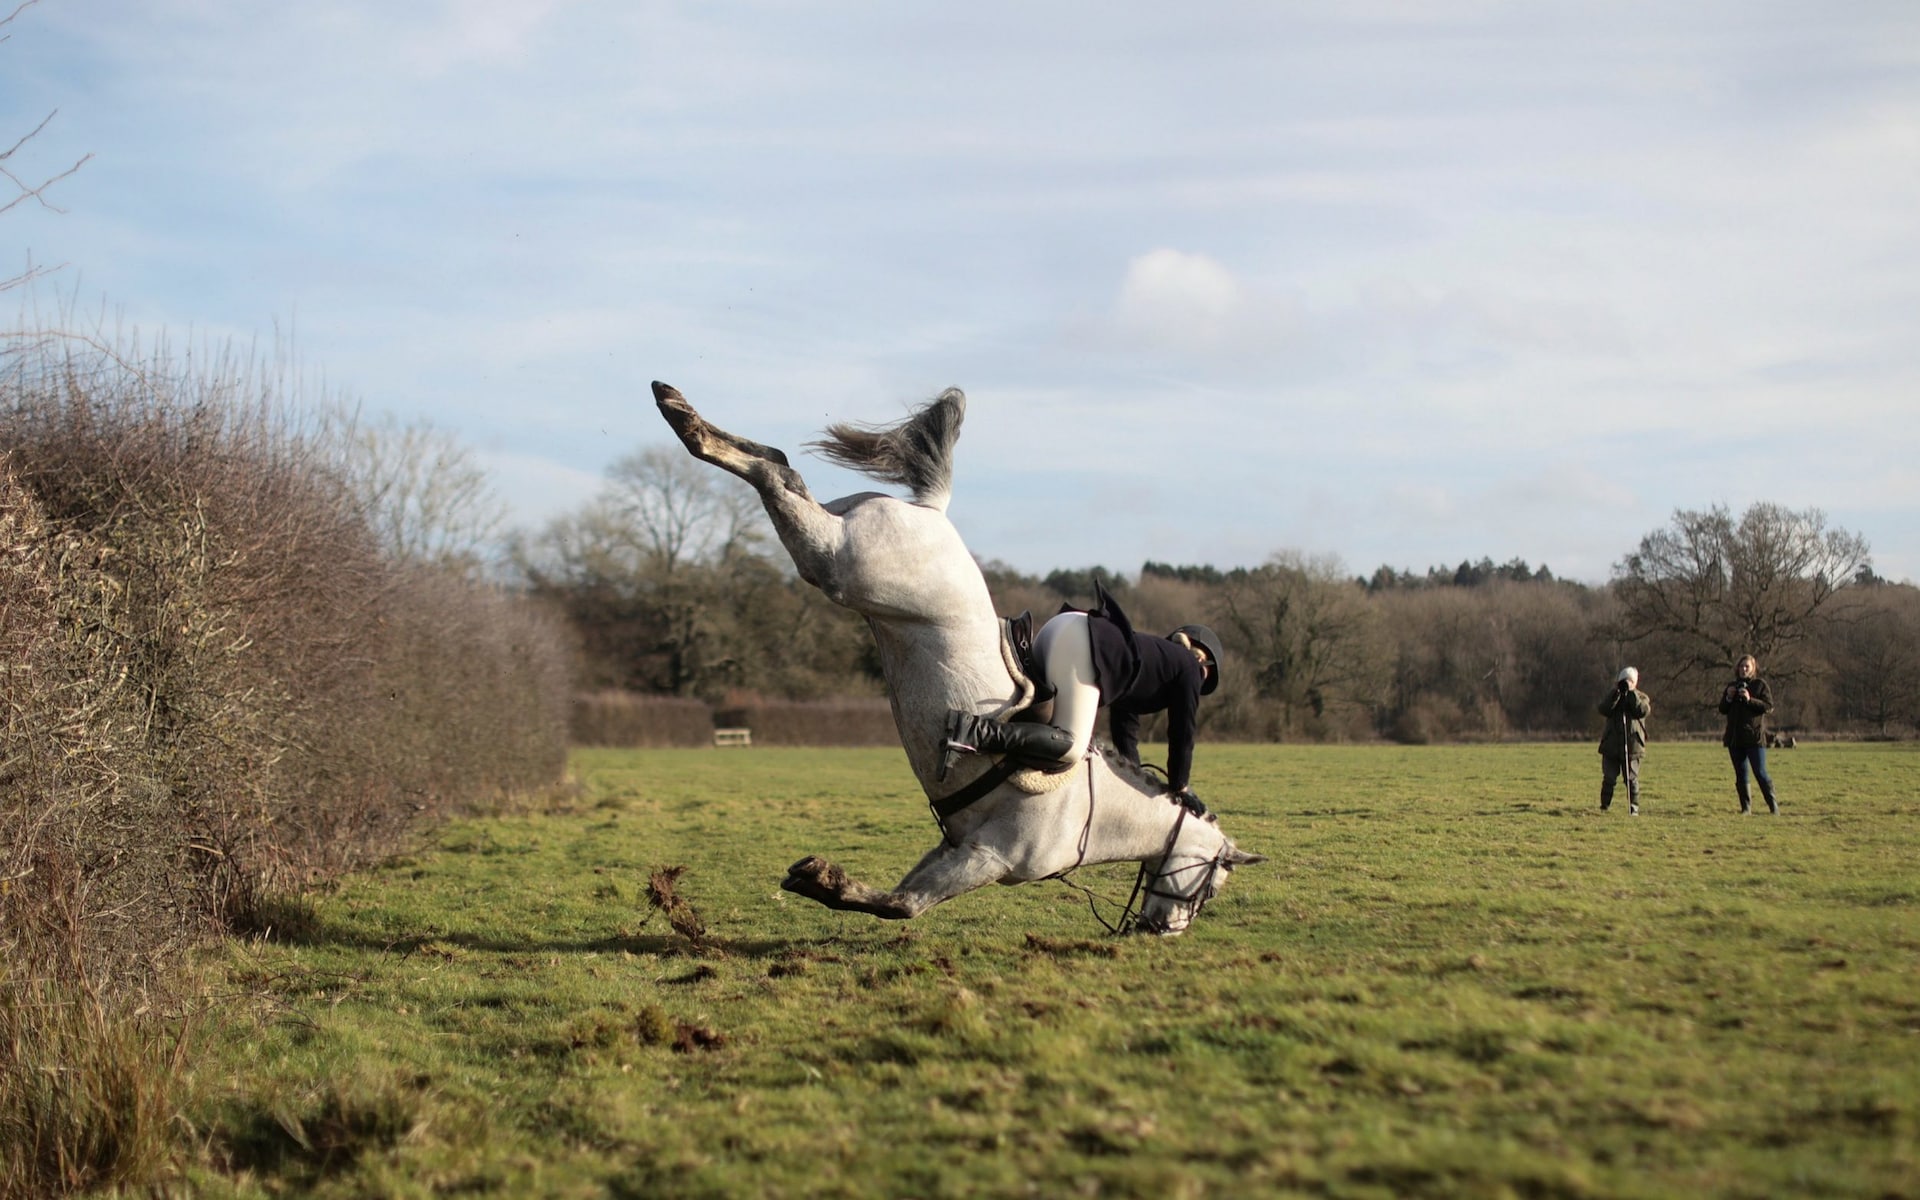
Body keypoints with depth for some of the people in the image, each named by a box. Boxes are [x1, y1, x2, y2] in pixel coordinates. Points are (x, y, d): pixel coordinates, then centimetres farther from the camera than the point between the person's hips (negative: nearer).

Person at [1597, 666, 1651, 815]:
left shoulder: (1641, 697, 7)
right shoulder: (1613, 696, 10)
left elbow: (1643, 711, -15)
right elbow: (1604, 710, -10)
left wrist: (1632, 693, -16)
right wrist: (1616, 692, -16)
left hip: (1632, 746, -1)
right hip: (1611, 745, 1)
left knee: (1632, 779, -2)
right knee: (1609, 778, 3)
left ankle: (1634, 808, 3)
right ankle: (1605, 807, 11)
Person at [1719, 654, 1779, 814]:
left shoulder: (1760, 684, 2)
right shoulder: (1732, 686, 15)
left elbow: (1769, 706, -7)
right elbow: (1722, 709, 15)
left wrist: (1750, 700, -18)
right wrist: (1728, 698, -4)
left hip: (1754, 736, -5)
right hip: (1735, 738, 5)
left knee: (1760, 772, -9)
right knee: (1740, 774, 5)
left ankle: (1773, 805, -2)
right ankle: (1746, 807, 9)